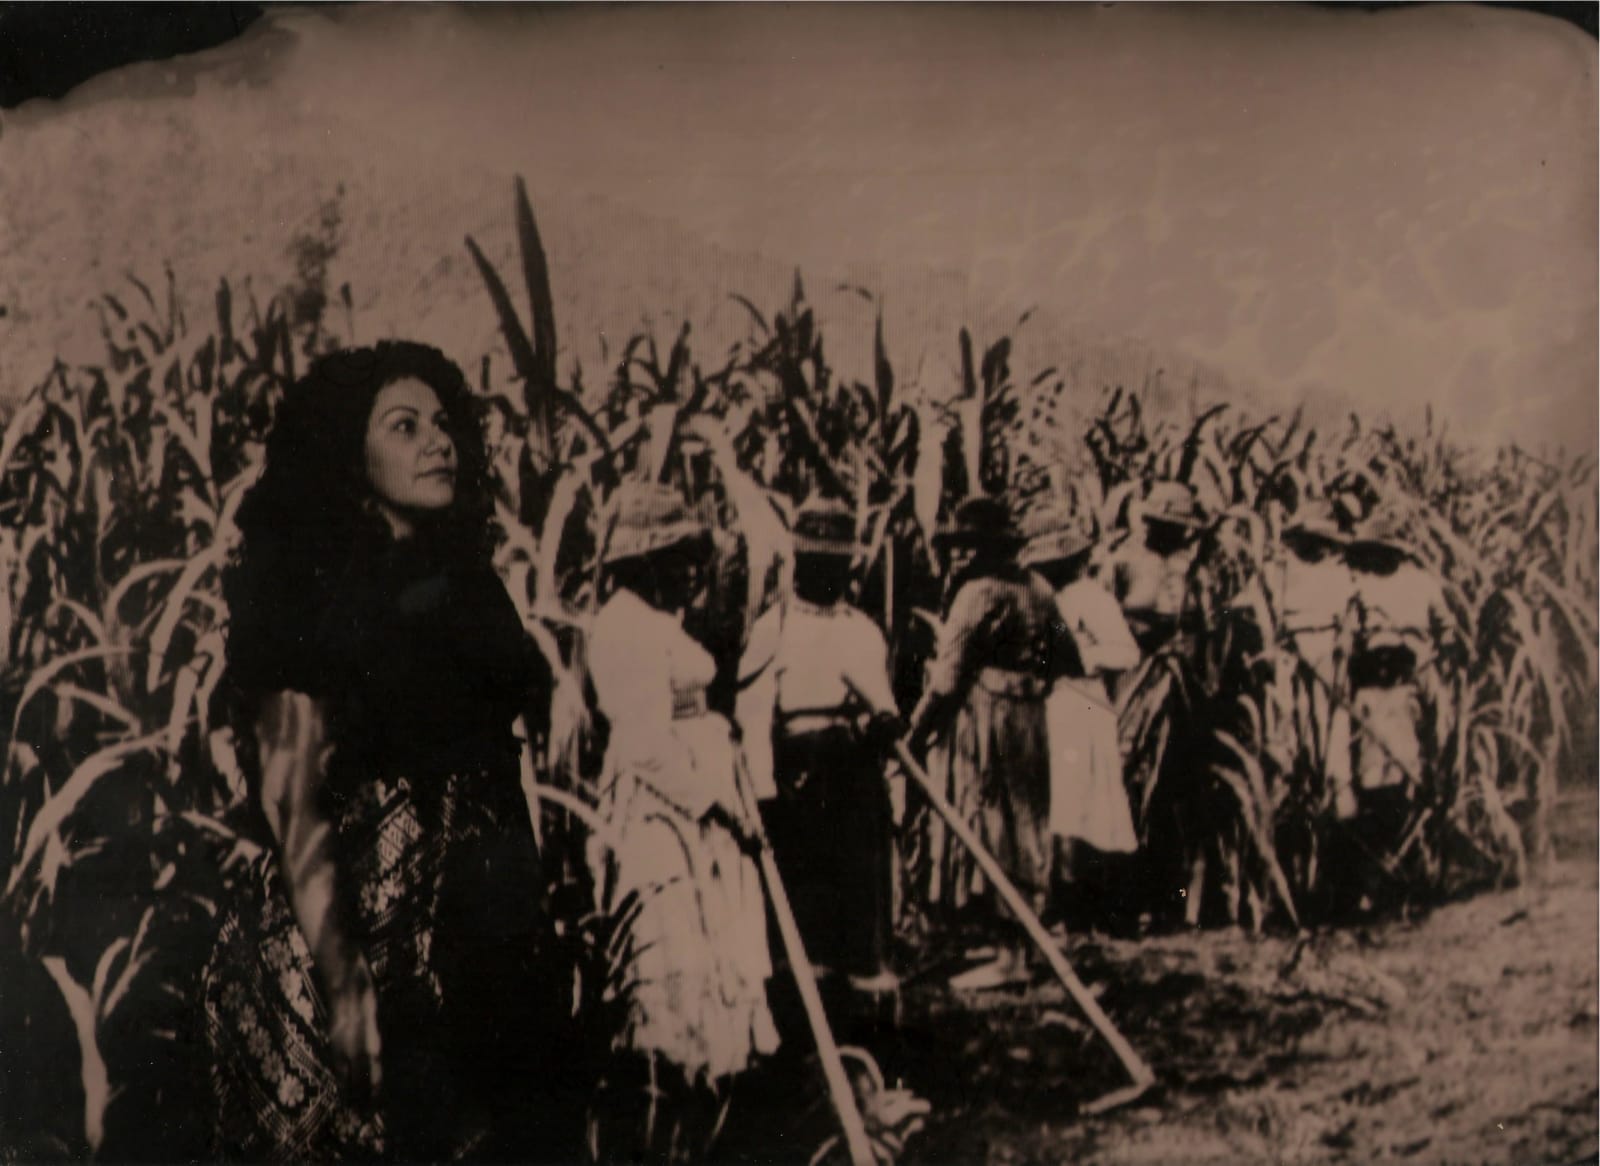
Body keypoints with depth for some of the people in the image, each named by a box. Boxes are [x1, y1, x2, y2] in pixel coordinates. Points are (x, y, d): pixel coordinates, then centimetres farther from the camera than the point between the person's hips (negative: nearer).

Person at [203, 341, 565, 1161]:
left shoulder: (462, 580, 11)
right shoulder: (308, 594, -9)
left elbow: (494, 761, 12)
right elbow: (291, 798, -15)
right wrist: (337, 978, -20)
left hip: (475, 942, 7)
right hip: (356, 934, -6)